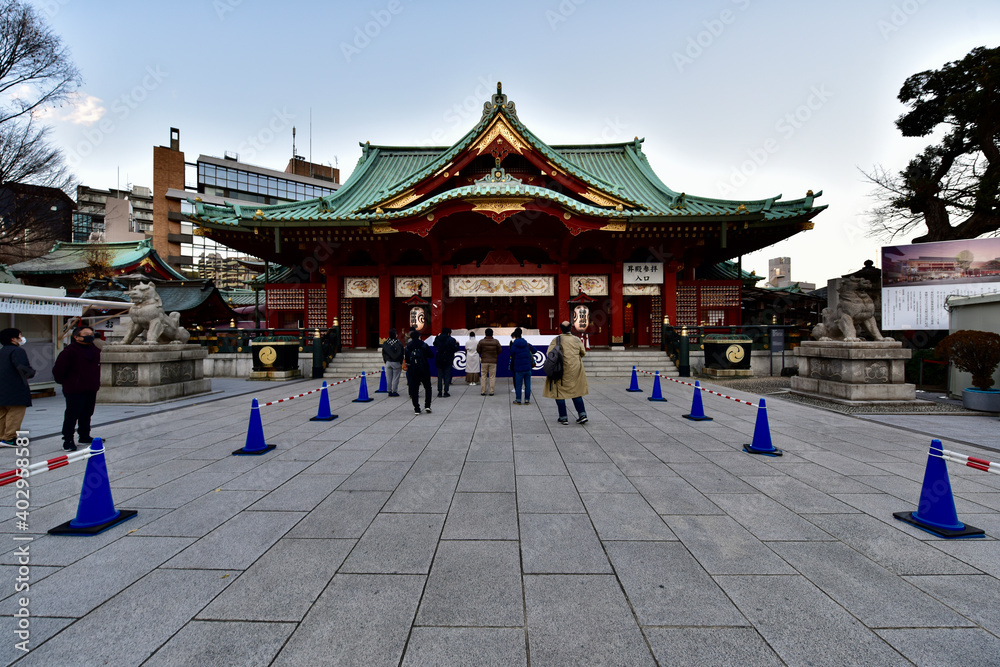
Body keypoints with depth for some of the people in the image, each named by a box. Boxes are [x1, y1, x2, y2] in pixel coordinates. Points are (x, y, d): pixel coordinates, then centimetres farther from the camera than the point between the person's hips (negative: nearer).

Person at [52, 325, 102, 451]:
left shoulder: (95, 350, 11)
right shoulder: (69, 351, -12)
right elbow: (58, 370, -10)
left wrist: (96, 383, 21)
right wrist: (65, 382, 1)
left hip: (91, 390, 7)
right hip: (74, 391, -7)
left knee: (87, 415, 15)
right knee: (72, 416, -3)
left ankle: (84, 437, 27)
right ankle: (67, 441, 6)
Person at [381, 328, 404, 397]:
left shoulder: (385, 343, 0)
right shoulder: (399, 343, -13)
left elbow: (383, 354, 8)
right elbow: (401, 354, -8)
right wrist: (401, 363, 3)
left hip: (388, 362, 4)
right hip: (396, 363, -4)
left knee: (388, 378, 10)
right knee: (395, 378, 2)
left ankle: (389, 391, 13)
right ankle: (394, 391, 4)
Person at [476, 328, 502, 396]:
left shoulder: (481, 341, -5)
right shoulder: (496, 341, -5)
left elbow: (478, 350, 3)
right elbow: (499, 351, 2)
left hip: (484, 361, 0)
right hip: (493, 361, 0)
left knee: (483, 376, 8)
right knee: (492, 376, 4)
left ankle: (483, 391, 8)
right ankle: (491, 392, 3)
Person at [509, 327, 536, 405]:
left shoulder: (514, 345, -7)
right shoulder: (527, 344, 2)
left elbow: (512, 356, 1)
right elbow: (534, 351, 14)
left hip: (518, 368, -2)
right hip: (528, 368, 3)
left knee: (518, 385, 7)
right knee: (527, 384, 8)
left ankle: (518, 400, 12)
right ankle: (527, 400, 11)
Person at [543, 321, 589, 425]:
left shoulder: (556, 340, -6)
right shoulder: (577, 340, 3)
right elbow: (583, 353, 8)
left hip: (562, 370, -3)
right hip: (576, 370, 4)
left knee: (559, 392, 6)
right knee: (576, 391, 15)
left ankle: (563, 418, 6)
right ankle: (582, 414, 7)